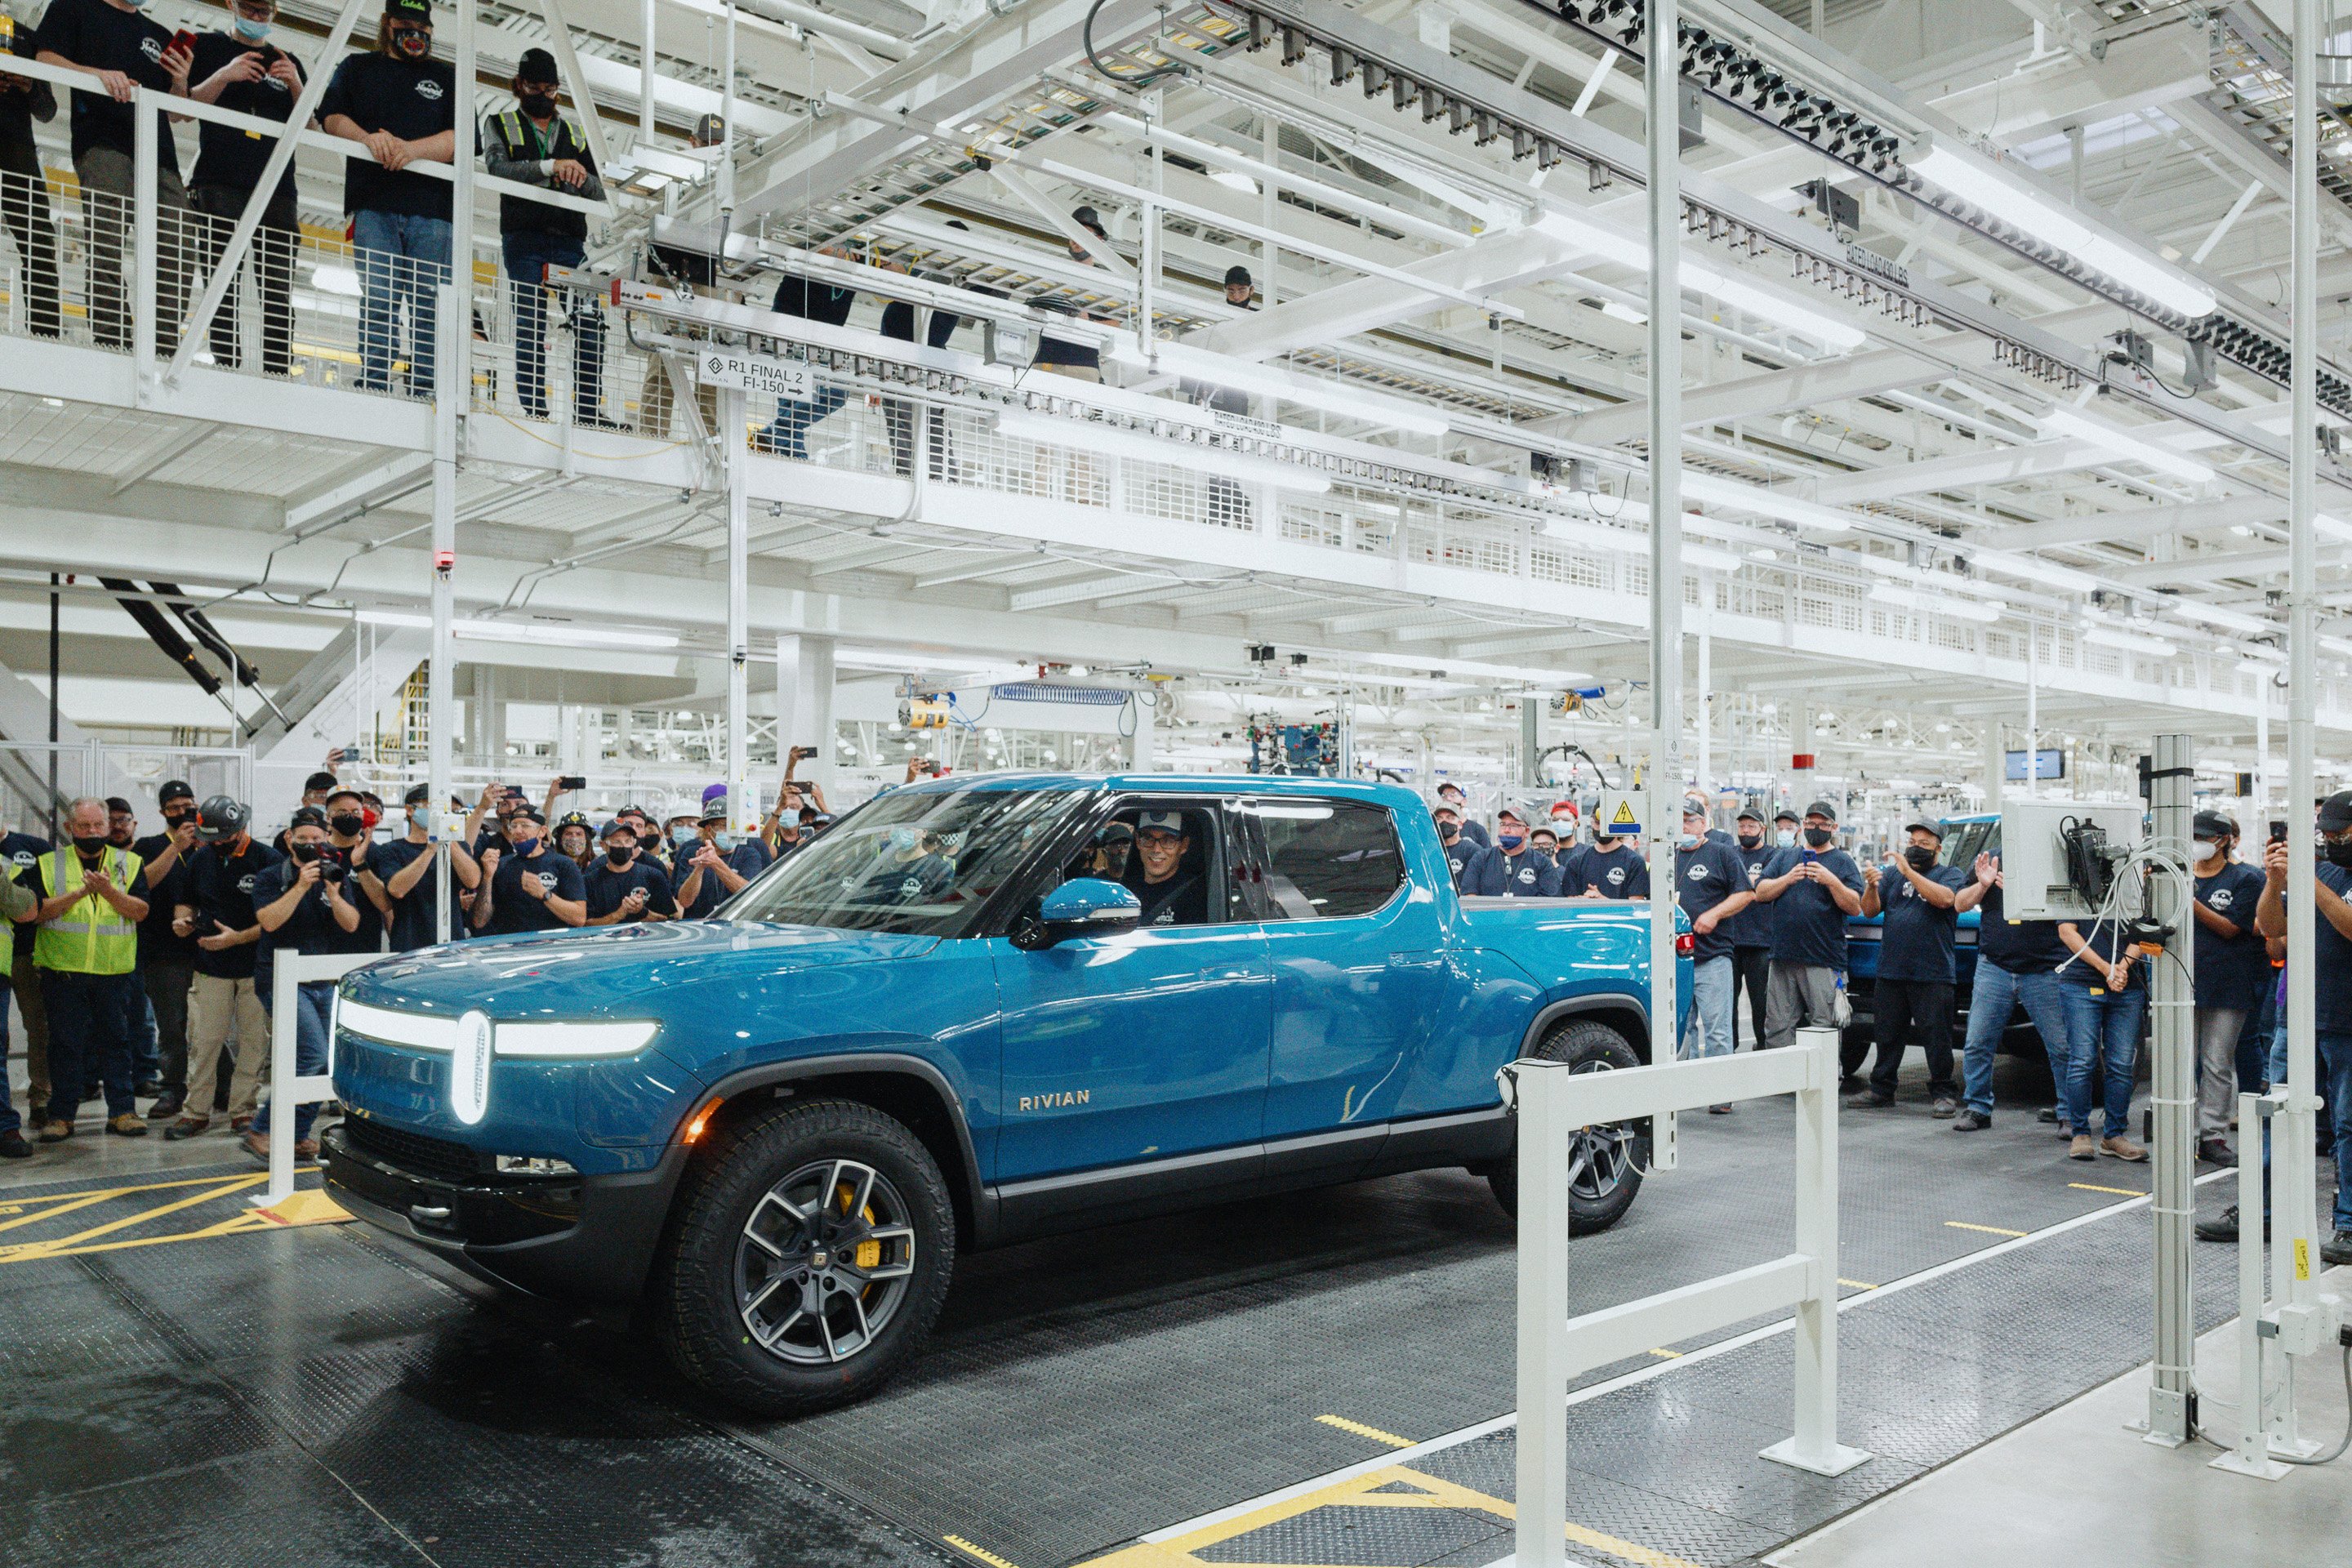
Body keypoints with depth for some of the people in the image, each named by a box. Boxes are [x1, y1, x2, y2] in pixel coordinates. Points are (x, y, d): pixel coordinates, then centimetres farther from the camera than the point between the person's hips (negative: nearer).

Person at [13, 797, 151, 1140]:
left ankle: (121, 1111, 11)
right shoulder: (48, 864, 6)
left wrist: (108, 891, -18)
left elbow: (140, 911, -3)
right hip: (63, 970, 0)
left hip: (115, 971, 0)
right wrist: (78, 893, -16)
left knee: (116, 1040, 5)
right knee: (65, 1042, 4)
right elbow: (34, 912, -5)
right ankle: (61, 1115, 12)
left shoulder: (129, 863, 7)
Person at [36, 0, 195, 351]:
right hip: (103, 142, -5)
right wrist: (98, 74, -14)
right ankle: (113, 345, -25)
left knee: (176, 260, -10)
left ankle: (164, 352, -12)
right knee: (107, 250, -18)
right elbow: (46, 60, 4)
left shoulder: (161, 36, 30)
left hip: (160, 150, 5)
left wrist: (180, 82, 6)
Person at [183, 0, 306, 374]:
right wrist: (224, 76, -9)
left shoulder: (287, 62, 22)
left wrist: (296, 86, -4)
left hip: (276, 186, 2)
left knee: (280, 291, -7)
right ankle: (227, 368, -13)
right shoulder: (207, 46, 15)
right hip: (218, 182, -2)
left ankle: (278, 375, -10)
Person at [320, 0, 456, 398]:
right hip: (374, 204, 0)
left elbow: (461, 139, 6)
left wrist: (412, 149, -11)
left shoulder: (448, 77, 20)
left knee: (431, 305, -7)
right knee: (378, 299, -12)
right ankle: (373, 387, -13)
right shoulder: (358, 68, 22)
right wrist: (368, 138, -12)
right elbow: (332, 118, 9)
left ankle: (426, 391, -7)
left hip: (433, 205, 0)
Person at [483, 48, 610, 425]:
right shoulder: (500, 125, 13)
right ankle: (534, 409, -6)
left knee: (590, 322, -9)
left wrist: (579, 177, -9)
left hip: (569, 240, 3)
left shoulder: (574, 135, 22)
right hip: (524, 238, -3)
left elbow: (599, 195, 14)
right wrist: (551, 166, -19)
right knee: (530, 324, -8)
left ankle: (589, 411, -6)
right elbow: (498, 169, -7)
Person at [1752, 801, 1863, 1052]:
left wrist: (1831, 881, -16)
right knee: (1777, 1029, 4)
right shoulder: (1784, 856, 16)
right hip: (1783, 958, 3)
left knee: (1824, 1029, -3)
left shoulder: (1842, 862, 7)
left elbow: (1856, 908, -3)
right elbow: (1760, 894, 6)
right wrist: (1788, 879, -9)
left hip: (1824, 962, -3)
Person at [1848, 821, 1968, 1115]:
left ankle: (1943, 1093, 7)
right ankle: (1881, 1088, 19)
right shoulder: (1892, 874, 15)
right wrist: (1871, 887, -15)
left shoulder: (1951, 874, 4)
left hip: (1932, 973, -4)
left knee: (1936, 1037, -2)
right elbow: (1870, 910, 6)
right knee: (1887, 1035, 11)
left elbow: (1945, 898, -18)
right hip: (1891, 970, 4)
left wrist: (1908, 871, -20)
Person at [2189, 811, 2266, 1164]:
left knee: (2218, 1062, 2)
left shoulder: (2245, 878, 1)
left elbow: (2230, 928, -7)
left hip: (2227, 982, -2)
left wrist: (2193, 904, -20)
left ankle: (2213, 1135, 7)